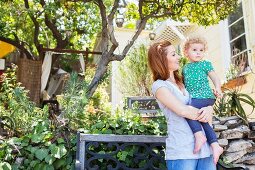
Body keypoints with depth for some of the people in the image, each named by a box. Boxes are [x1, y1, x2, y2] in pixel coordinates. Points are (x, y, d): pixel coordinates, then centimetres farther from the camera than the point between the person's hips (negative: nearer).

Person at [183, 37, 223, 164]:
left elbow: (215, 78, -1)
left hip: (205, 96, -7)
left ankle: (199, 135, -27)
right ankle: (215, 145, 7)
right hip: (193, 98, 7)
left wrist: (218, 89, -18)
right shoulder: (185, 68, 22)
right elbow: (184, 84, 29)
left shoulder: (205, 64, 7)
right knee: (202, 120, 4)